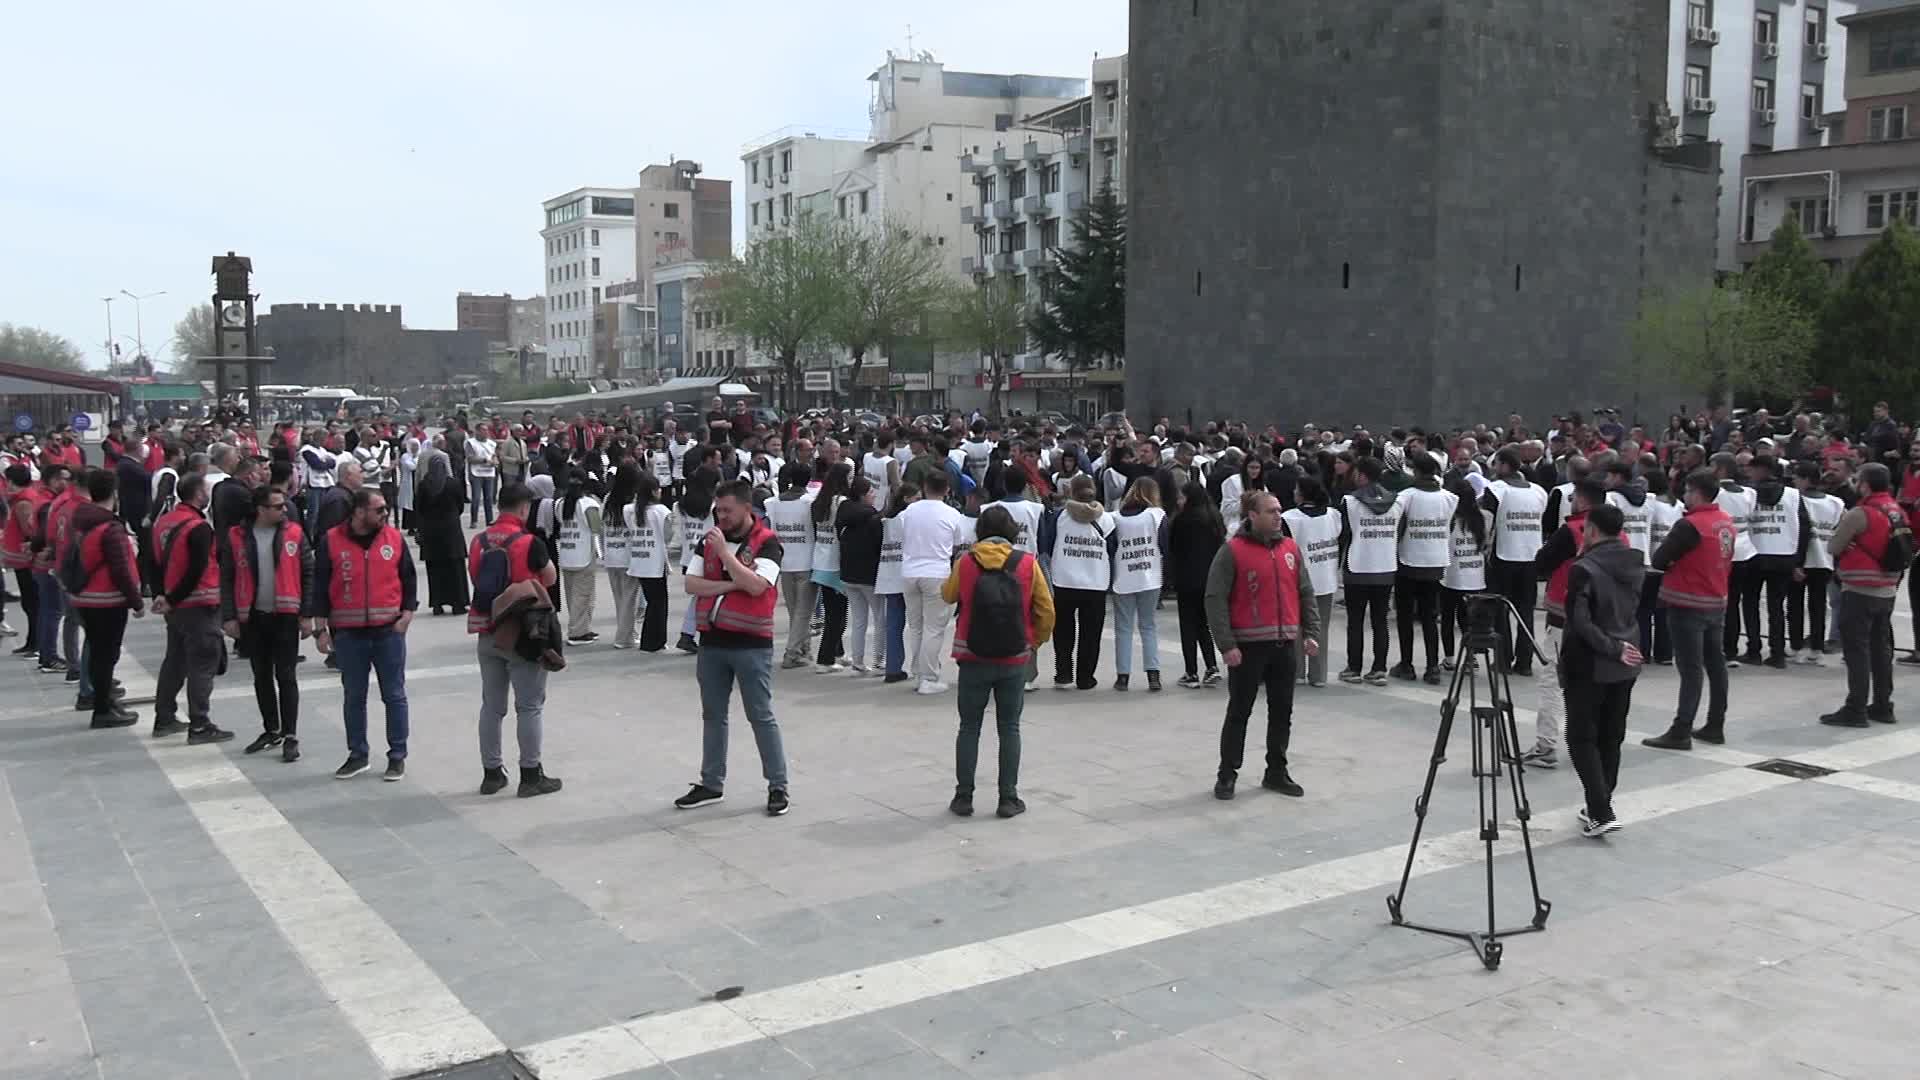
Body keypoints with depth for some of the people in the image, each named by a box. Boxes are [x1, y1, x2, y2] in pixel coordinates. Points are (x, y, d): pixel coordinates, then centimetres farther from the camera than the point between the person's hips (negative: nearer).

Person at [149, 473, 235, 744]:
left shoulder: (163, 522, 8)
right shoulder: (199, 528, -18)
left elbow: (159, 561, 13)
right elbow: (196, 571, -21)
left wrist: (163, 594, 10)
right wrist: (172, 600, -12)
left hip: (175, 605, 9)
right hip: (199, 605, -9)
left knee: (175, 661, 19)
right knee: (202, 665, -4)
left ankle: (164, 719, 26)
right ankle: (199, 726, -4)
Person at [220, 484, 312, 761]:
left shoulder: (294, 533, -3)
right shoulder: (237, 537, -1)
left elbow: (308, 575, 0)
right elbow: (227, 579, 3)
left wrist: (306, 614, -4)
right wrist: (229, 617, -2)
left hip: (286, 616, -2)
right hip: (252, 617, 2)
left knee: (285, 676, -1)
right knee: (262, 677, 12)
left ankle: (291, 737, 4)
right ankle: (271, 730, 26)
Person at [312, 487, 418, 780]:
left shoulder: (394, 538, 1)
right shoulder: (332, 541, -2)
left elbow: (408, 580, 9)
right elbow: (320, 587, 2)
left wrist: (407, 614, -2)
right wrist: (321, 628, 0)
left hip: (389, 631, 0)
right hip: (349, 633, 0)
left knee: (394, 696, 4)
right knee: (353, 697, 10)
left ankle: (397, 756, 12)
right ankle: (357, 755, 22)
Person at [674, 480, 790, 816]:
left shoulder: (766, 543, -7)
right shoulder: (709, 540, 8)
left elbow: (756, 585, -21)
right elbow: (691, 584, 0)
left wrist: (724, 551, -19)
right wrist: (730, 585, -13)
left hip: (751, 643, -5)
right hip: (712, 640, 5)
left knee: (761, 716, 0)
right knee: (712, 716, 13)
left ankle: (778, 787, 8)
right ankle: (712, 784, 23)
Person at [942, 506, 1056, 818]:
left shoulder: (965, 563, -6)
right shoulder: (1028, 564, -6)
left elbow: (948, 595, 13)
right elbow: (1046, 611, -3)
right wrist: (1034, 642, 14)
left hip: (973, 659, 0)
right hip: (1014, 660, 0)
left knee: (969, 728, 10)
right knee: (1009, 728, 9)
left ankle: (963, 796, 12)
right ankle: (1008, 799, 11)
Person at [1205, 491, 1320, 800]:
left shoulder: (1291, 548, 8)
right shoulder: (1232, 551, -8)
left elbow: (1305, 593, 14)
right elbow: (1215, 599, -11)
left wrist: (1311, 632, 4)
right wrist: (1226, 645, -16)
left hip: (1284, 645, 5)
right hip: (1248, 647, -5)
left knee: (1282, 712, 11)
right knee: (1239, 712, 3)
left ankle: (1277, 771, 24)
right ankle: (1227, 774, 13)